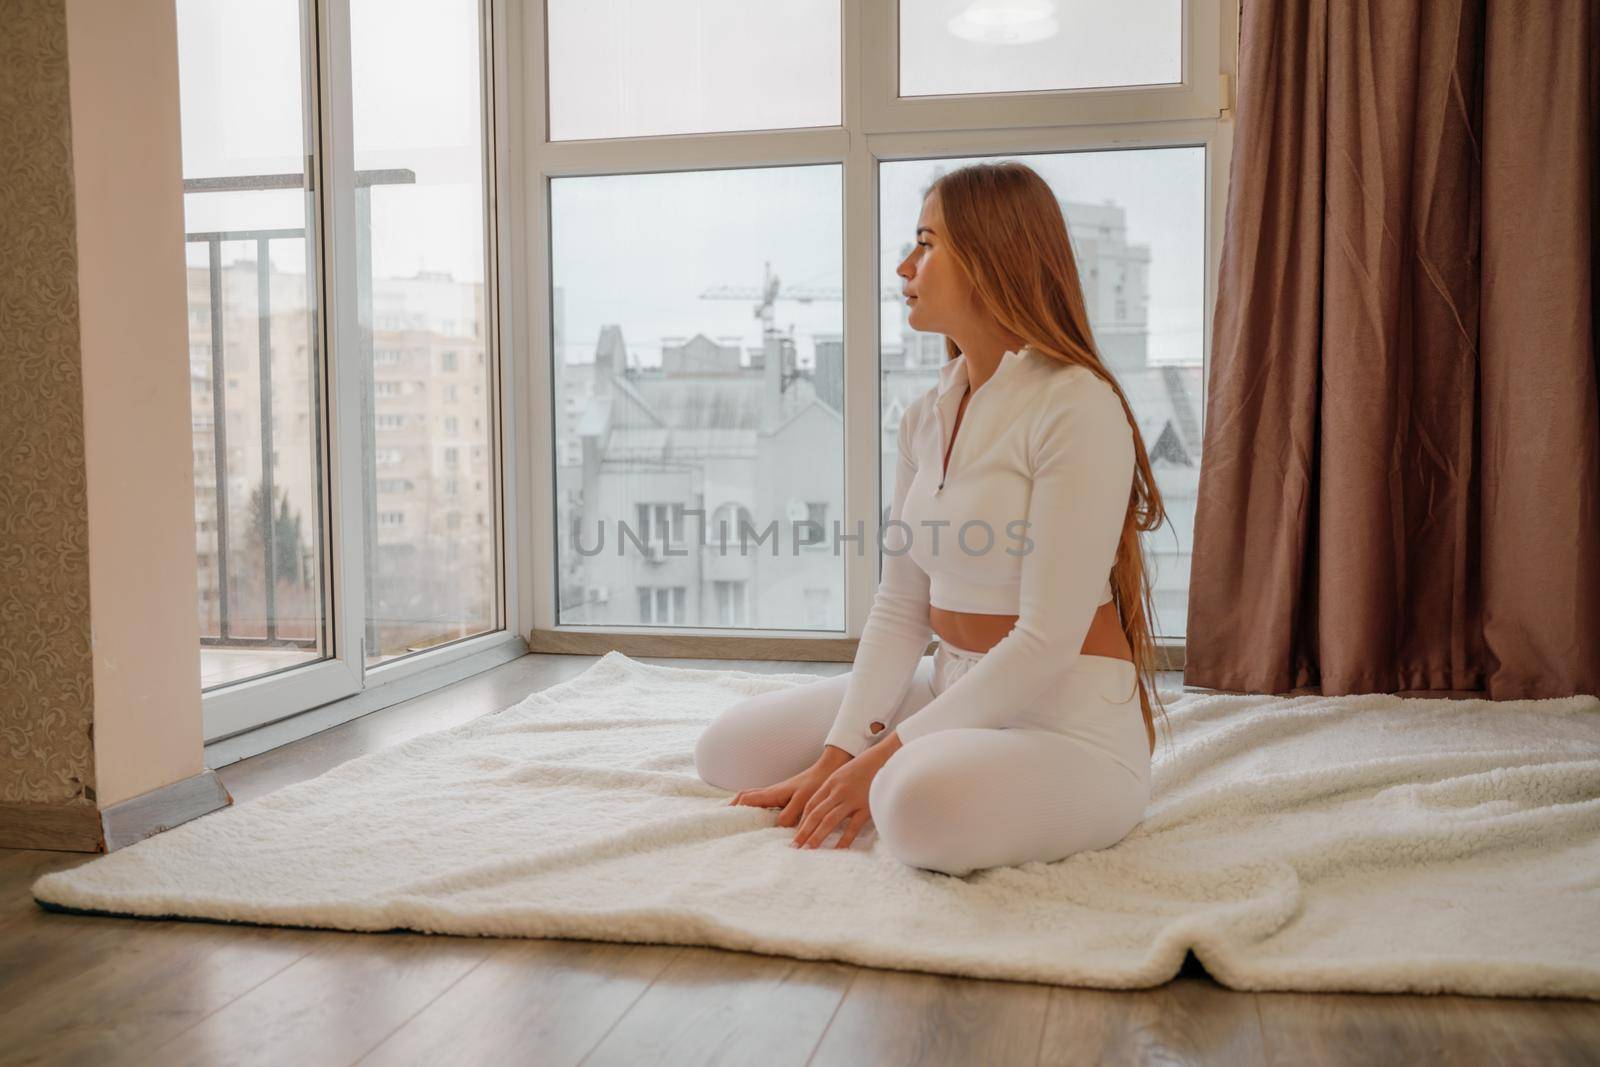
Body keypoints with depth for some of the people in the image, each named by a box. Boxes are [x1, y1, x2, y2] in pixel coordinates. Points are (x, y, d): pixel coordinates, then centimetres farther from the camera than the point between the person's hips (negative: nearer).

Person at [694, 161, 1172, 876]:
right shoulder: (927, 416, 7)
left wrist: (888, 757, -20)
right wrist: (837, 758, -7)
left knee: (923, 804, -37)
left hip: (1069, 724, -7)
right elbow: (900, 607, 4)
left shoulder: (1077, 406, -18)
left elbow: (1048, 638, -22)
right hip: (953, 690, 7)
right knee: (729, 749, 4)